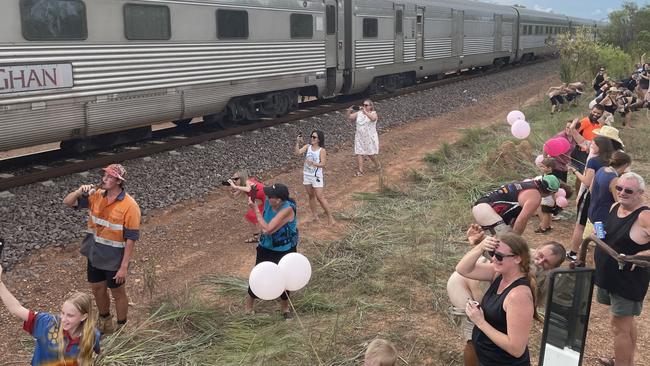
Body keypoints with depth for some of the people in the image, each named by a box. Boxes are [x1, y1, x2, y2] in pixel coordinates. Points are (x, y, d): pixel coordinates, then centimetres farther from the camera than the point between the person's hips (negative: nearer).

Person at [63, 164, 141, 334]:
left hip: (114, 261, -6)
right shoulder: (96, 195, -6)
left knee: (118, 293, 14)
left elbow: (131, 239, -21)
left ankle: (121, 328, 36)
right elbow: (67, 202, -1)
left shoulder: (129, 206, -24)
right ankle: (105, 320, 49)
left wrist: (124, 267, -20)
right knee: (98, 289, 23)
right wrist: (79, 191, -23)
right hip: (94, 256, 6)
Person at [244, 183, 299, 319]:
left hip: (285, 251, -4)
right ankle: (248, 308, 29)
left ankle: (285, 307, 37)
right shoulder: (268, 202, -13)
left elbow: (268, 229, -31)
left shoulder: (287, 209, -30)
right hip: (266, 248, 4)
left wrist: (255, 209, -28)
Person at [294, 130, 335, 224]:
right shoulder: (307, 147, 0)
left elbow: (323, 164, -16)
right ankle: (315, 215, 25)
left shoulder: (322, 150, -11)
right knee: (311, 196, 14)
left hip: (316, 176, -5)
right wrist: (297, 143, -25)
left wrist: (314, 163, -31)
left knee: (320, 197, -6)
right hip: (306, 175, 5)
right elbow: (297, 152, -12)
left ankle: (330, 215, 5)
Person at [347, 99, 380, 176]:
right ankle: (360, 170, 5)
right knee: (359, 153, -2)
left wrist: (365, 112, -35)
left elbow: (373, 118, -31)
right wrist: (349, 111, -18)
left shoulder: (373, 113, -8)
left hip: (370, 137, -4)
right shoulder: (359, 113, 3)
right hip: (360, 137, 4)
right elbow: (349, 117, 1)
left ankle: (378, 164, 34)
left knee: (371, 154, 6)